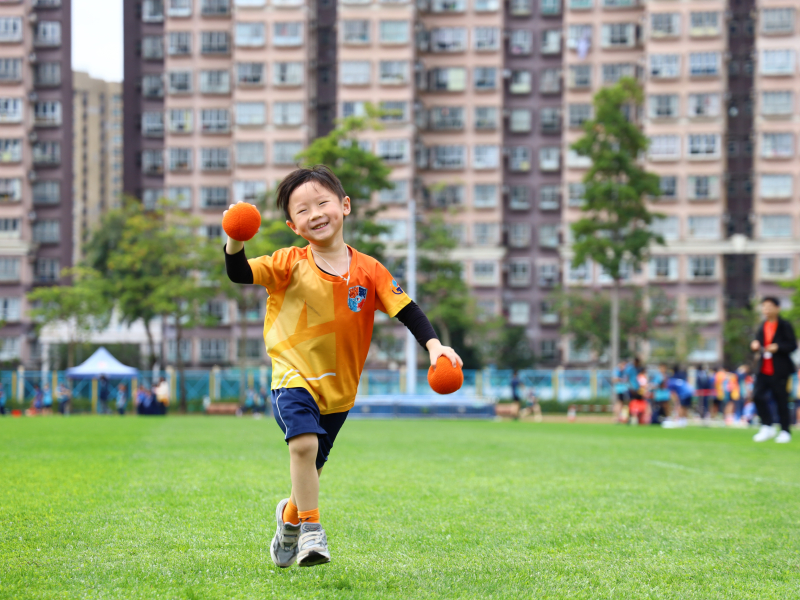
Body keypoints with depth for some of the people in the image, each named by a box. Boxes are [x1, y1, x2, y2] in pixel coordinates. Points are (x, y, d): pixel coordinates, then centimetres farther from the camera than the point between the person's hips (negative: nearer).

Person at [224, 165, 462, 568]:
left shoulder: (368, 271, -3)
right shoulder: (290, 265, -7)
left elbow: (405, 309, -4)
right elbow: (239, 274, -15)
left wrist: (434, 345, -19)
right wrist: (235, 241, -35)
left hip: (338, 388, 3)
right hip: (293, 378, -3)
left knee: (310, 467, 14)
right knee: (304, 442, -29)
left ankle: (290, 515, 46)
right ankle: (310, 530, -19)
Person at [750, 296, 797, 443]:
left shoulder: (785, 326, -5)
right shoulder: (762, 327, 13)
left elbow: (792, 345, -8)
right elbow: (757, 343, 19)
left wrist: (777, 347, -22)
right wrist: (755, 345, -4)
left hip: (779, 370, -5)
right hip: (764, 369, 5)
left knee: (781, 400, 0)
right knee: (757, 395, -8)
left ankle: (785, 431, 12)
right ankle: (767, 427, 5)